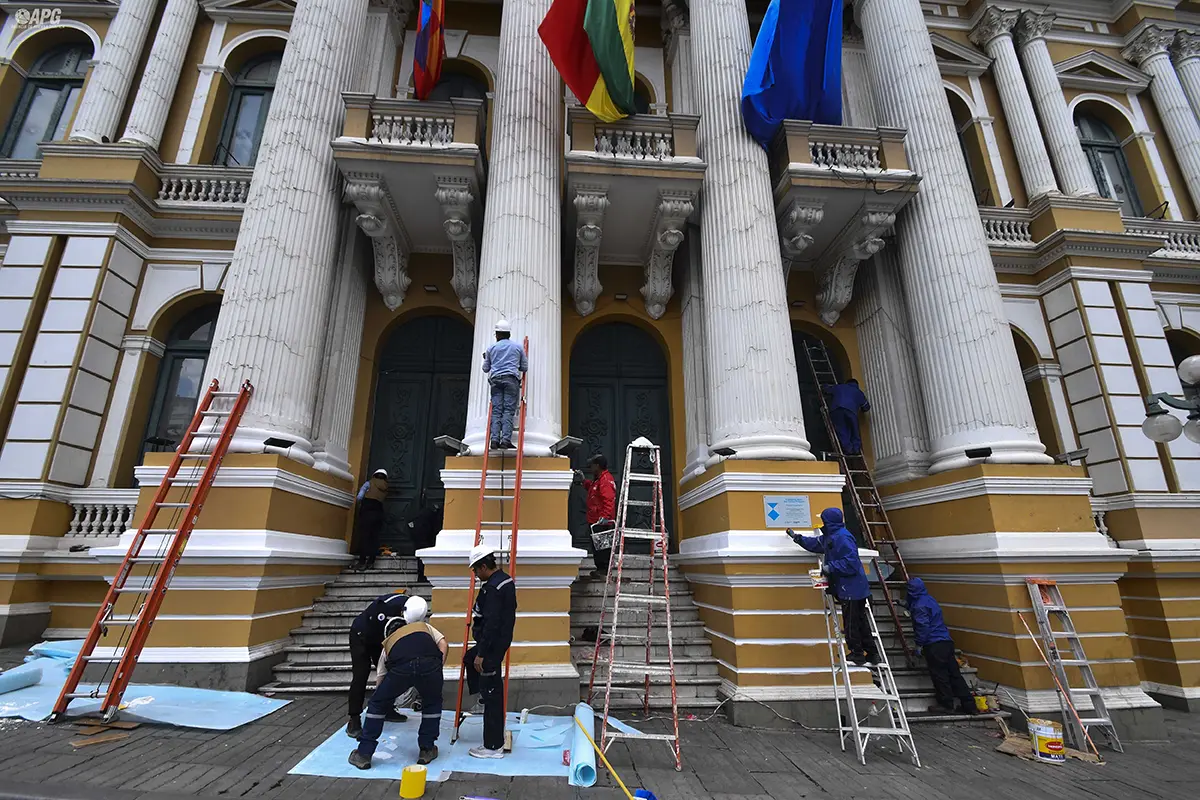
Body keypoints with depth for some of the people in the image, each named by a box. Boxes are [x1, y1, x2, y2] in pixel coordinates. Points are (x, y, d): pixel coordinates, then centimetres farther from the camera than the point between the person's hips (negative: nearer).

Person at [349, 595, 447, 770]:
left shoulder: (388, 642, 41)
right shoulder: (424, 626, 39)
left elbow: (381, 679, 46)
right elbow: (443, 644, 19)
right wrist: (437, 671, 21)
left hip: (400, 666, 0)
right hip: (429, 663, 0)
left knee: (378, 704, 29)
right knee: (432, 703, 30)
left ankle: (364, 753, 33)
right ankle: (426, 750, 33)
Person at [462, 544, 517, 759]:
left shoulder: (492, 588, -24)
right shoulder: (506, 580, 6)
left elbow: (491, 624, -27)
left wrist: (481, 654, -20)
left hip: (492, 645, -10)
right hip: (501, 641, 10)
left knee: (491, 695, 1)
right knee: (469, 658, 30)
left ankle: (493, 747, 15)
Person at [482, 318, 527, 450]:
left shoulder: (491, 348, 16)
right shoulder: (518, 347, 14)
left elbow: (485, 368, 21)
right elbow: (525, 367, 14)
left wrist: (486, 359, 41)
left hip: (495, 380, 2)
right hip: (511, 379, -2)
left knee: (496, 410, -1)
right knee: (508, 410, -8)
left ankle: (495, 439, -12)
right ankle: (505, 440, -18)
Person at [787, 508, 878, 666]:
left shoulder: (842, 537, -23)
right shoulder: (830, 537, 10)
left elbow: (851, 562, -28)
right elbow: (816, 543, 27)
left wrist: (830, 567, -19)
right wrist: (796, 537, 32)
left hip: (851, 589, -10)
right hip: (850, 589, 10)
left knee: (851, 624, 4)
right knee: (860, 622, 18)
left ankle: (858, 654, 18)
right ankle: (872, 654, 28)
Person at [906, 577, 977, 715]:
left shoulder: (919, 605, -15)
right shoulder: (929, 599, 13)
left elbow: (923, 626, -19)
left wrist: (919, 644, -11)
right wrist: (907, 605, 49)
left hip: (934, 645, -9)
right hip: (946, 642, 9)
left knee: (939, 674, 1)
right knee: (954, 673, 12)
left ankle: (946, 704, 8)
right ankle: (968, 704, 16)